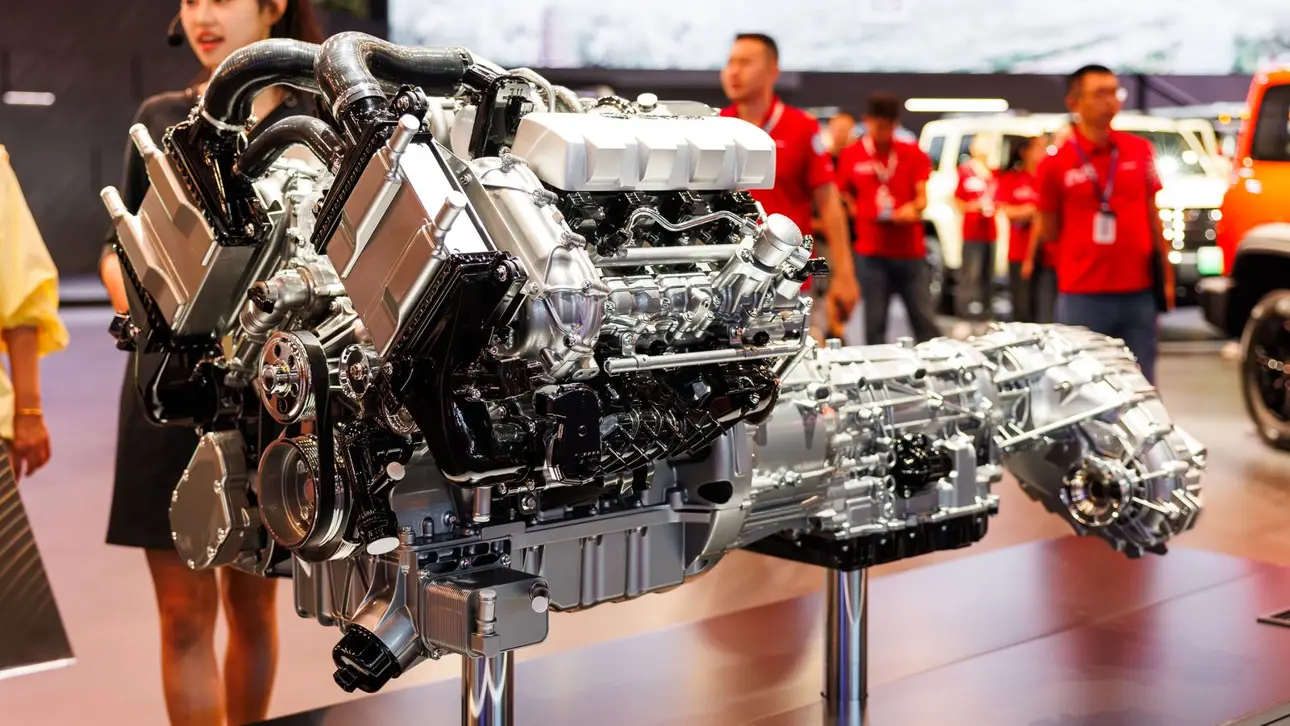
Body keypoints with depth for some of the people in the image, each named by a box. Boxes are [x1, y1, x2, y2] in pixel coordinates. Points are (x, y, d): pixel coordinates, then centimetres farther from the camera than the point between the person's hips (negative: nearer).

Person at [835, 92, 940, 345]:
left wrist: (912, 208, -19)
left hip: (911, 251, 1)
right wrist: (864, 216, -4)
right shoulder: (851, 156, 2)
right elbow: (845, 199, 11)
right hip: (871, 253, -1)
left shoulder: (913, 154, 5)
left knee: (924, 320, 2)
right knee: (875, 324, 3)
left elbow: (922, 197, 1)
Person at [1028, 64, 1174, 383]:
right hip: (1082, 296, -3)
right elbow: (1048, 228, 7)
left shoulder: (1140, 151, 7)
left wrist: (1166, 275, 12)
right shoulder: (1057, 163, -3)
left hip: (1138, 293, 3)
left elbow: (1153, 216, 12)